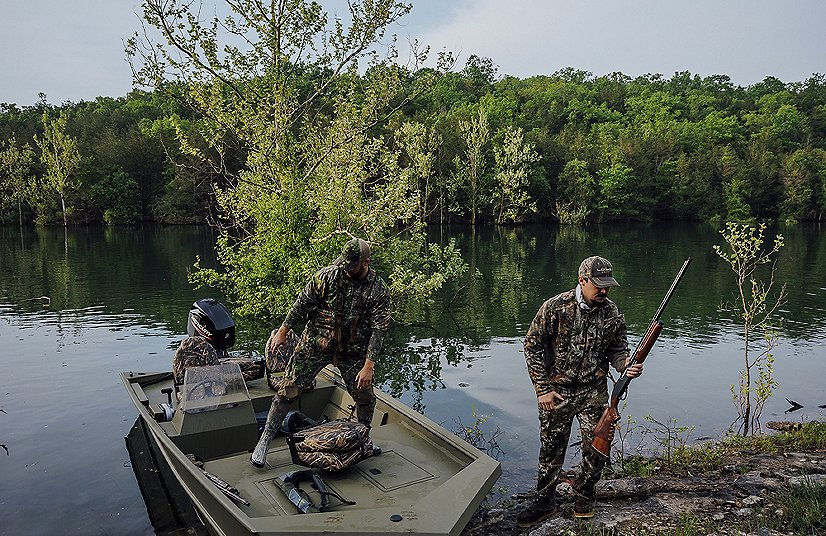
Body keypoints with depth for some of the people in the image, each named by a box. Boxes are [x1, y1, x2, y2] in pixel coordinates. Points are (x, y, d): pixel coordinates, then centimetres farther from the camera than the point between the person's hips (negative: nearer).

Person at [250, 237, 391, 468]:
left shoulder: (379, 291, -12)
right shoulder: (328, 276, -11)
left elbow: (378, 330, -13)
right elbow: (303, 303, -3)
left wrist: (368, 366, -19)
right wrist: (283, 332, 1)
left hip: (352, 351, 1)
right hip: (315, 344, -1)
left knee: (365, 397, 8)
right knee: (288, 389, -4)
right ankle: (264, 441, 8)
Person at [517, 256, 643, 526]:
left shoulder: (613, 315, -2)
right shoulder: (555, 307, -11)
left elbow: (617, 351, 8)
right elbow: (532, 346, -6)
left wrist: (627, 365, -17)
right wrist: (543, 388, -8)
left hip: (594, 393, 2)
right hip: (555, 392, -2)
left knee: (597, 448, 5)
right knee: (551, 449, 8)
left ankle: (584, 496, 31)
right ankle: (544, 502, 26)